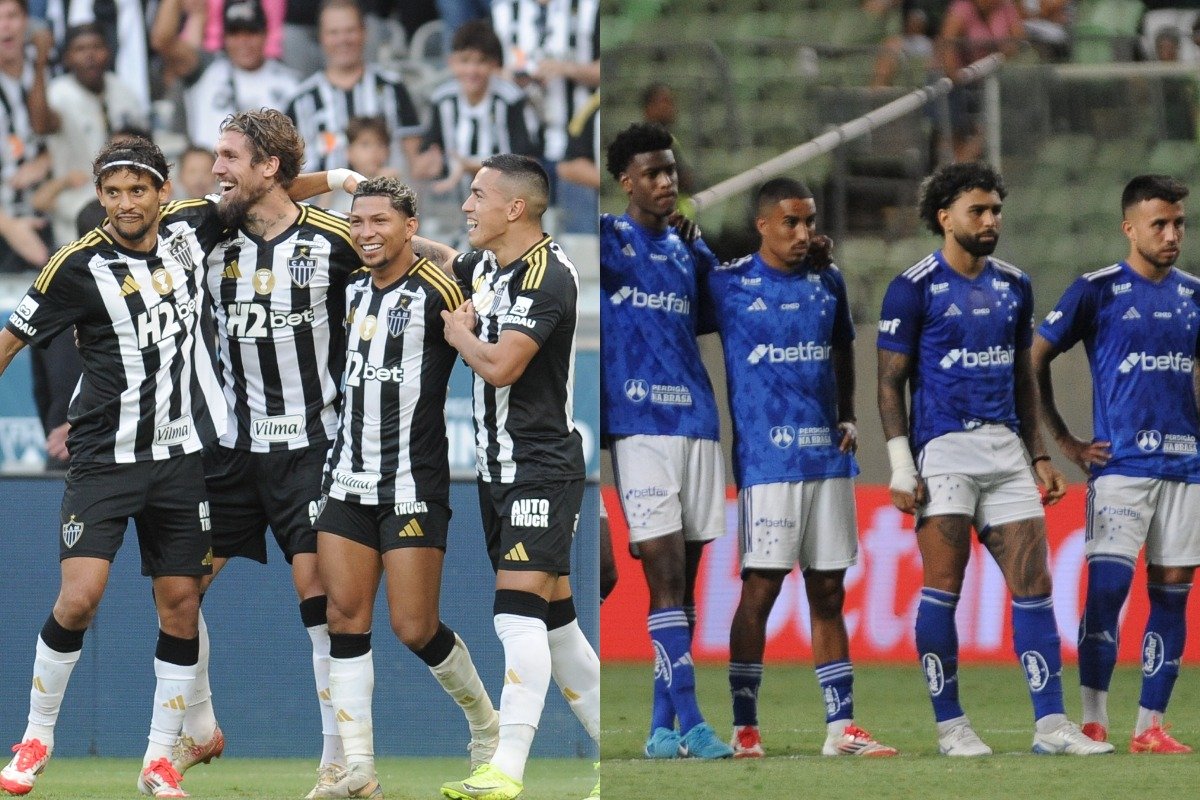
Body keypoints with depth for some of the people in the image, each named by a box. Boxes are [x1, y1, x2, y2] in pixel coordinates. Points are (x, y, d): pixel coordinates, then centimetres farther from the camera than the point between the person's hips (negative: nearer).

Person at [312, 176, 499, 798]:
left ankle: (485, 722, 20)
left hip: (413, 485, -7)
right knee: (346, 613, -2)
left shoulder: (433, 290, -12)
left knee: (414, 629, -6)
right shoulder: (354, 293, 12)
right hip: (349, 482, 7)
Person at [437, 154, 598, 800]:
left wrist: (459, 333, -6)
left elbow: (500, 364, -25)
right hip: (498, 468, 9)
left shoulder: (547, 274, -17)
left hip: (542, 467, -9)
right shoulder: (486, 265, 10)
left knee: (519, 608, -17)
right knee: (552, 614, 11)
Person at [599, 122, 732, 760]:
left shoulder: (691, 251, 16)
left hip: (696, 421, 5)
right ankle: (689, 722, -16)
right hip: (638, 425, -5)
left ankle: (662, 726, 9)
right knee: (665, 576, -12)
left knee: (682, 583, 5)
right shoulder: (607, 240, 3)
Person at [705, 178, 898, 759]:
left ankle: (841, 727, 8)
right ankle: (744, 728, -2)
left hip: (828, 456, 5)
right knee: (760, 589, -8)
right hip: (766, 459, -5)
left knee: (828, 594, 6)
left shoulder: (827, 280, 11)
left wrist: (848, 417, 13)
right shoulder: (727, 284, -2)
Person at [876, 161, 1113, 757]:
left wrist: (1038, 455, 16)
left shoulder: (1014, 285, 14)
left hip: (1006, 448, 5)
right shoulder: (914, 288, -4)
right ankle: (950, 725, 3)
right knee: (943, 589, -5)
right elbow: (890, 383, -4)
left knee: (1034, 585, -1)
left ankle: (1050, 724, 0)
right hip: (943, 447, -5)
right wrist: (901, 469, -10)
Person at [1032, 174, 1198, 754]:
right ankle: (1093, 723, -6)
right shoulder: (1097, 290, -2)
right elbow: (1034, 361, 1)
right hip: (1121, 463, -4)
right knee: (1107, 586, -12)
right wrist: (1065, 443, -1)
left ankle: (1151, 727, 8)